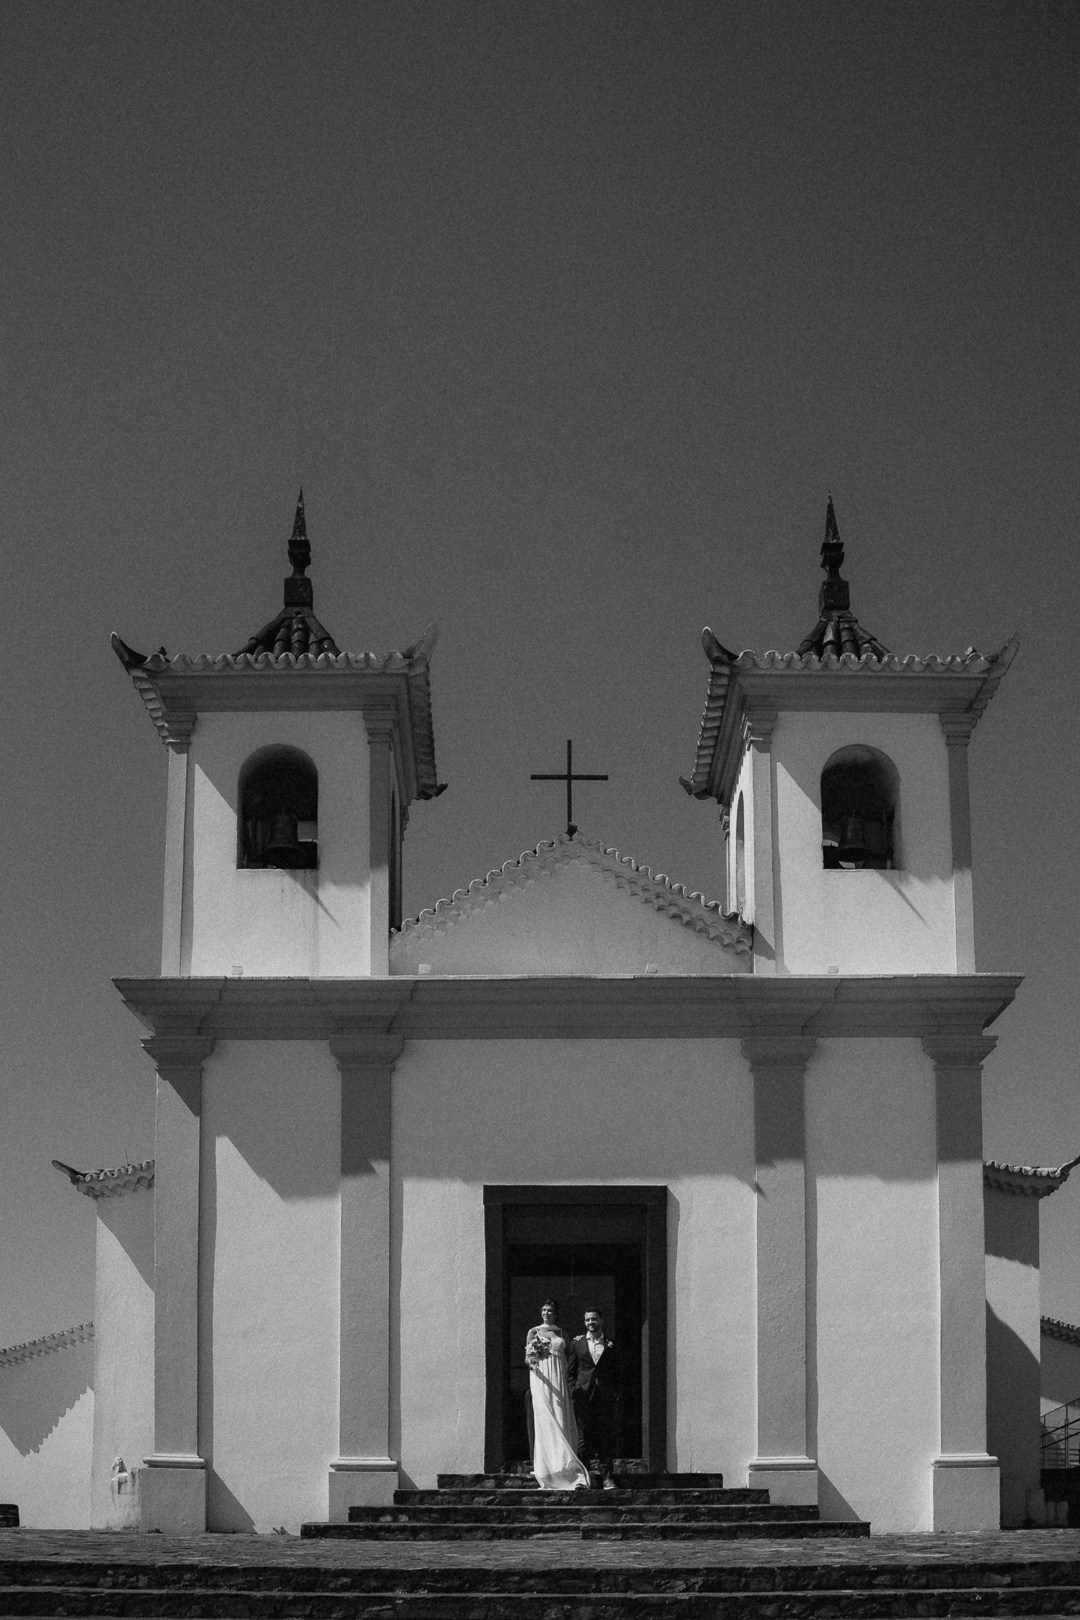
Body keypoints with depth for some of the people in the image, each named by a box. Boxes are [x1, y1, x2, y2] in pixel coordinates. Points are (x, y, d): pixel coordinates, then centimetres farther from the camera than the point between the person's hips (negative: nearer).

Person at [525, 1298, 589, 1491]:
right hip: (541, 1379, -3)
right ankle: (548, 1475, -12)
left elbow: (567, 1359, 14)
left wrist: (570, 1382, 2)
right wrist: (531, 1360, -23)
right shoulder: (533, 1332, 8)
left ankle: (567, 1473, -8)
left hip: (560, 1381, 3)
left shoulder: (562, 1333, 15)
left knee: (562, 1422, -5)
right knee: (545, 1423, -10)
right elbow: (527, 1359, 1)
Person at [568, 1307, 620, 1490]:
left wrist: (616, 1397, 2)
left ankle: (607, 1477, 1)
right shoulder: (577, 1343, 10)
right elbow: (570, 1371, 10)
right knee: (584, 1438, 1)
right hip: (583, 1397, 0)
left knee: (605, 1438, -2)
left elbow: (616, 1373, 10)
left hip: (605, 1397, 0)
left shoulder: (610, 1345, 9)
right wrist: (573, 1392, -1)